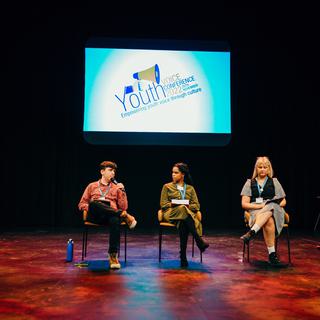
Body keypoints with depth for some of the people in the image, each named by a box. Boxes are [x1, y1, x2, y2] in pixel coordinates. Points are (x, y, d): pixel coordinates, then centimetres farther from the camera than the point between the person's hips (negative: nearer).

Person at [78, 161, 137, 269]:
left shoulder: (117, 187, 24)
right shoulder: (92, 186, 24)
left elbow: (123, 207, 14)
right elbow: (82, 204, 19)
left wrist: (122, 191, 3)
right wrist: (91, 208, -3)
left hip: (111, 215, 0)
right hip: (95, 216, 0)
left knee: (115, 220, -39)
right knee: (94, 203, -37)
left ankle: (113, 256, -37)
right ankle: (125, 216, -27)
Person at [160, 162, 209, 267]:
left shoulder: (190, 188, 20)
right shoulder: (167, 186, 17)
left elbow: (196, 205, 13)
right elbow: (163, 204, 9)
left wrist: (188, 205, -8)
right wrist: (173, 204, -9)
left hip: (188, 214, 1)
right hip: (171, 213, -1)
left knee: (183, 224, -40)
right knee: (183, 209, -40)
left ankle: (183, 257, -39)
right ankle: (199, 241, -41)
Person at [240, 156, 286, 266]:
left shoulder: (274, 181, 20)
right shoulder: (250, 183, 16)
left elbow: (283, 201, 17)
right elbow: (244, 204, 6)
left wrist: (273, 205, -5)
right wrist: (260, 206, -10)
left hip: (274, 211, 1)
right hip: (255, 212, -1)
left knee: (268, 212, -39)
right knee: (269, 221, -38)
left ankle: (251, 232, -54)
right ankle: (272, 254, -41)